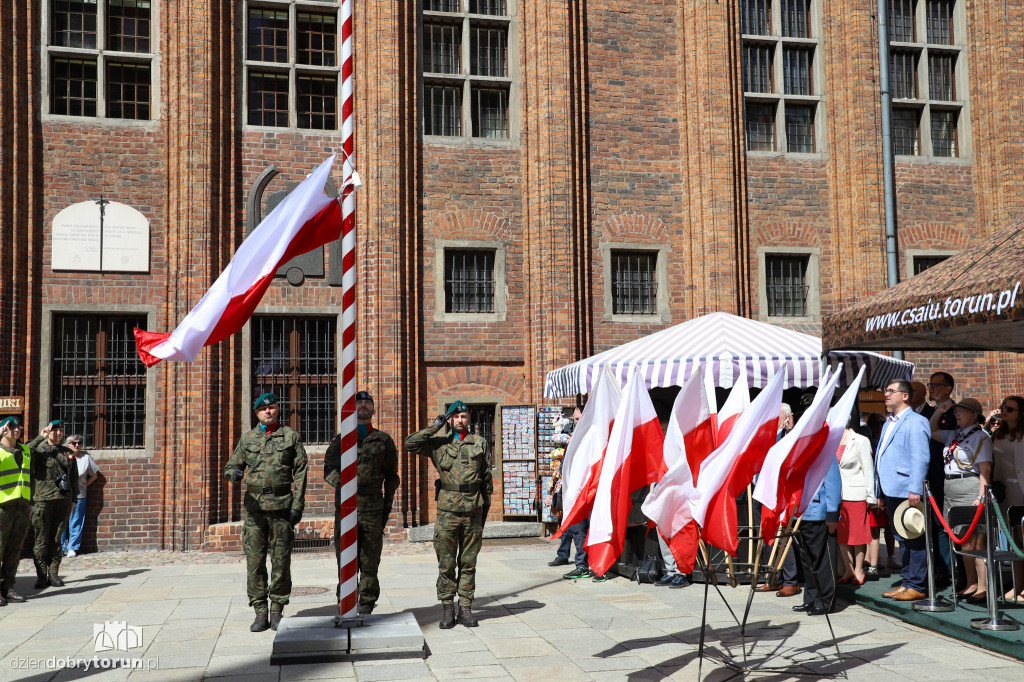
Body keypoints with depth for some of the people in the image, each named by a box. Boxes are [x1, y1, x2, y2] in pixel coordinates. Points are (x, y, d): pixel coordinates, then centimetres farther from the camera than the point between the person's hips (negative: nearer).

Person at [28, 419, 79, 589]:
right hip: (42, 499, -3)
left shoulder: (67, 453, 15)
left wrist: (73, 500, 14)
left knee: (57, 539, 6)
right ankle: (41, 575, 3)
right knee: (41, 539, -3)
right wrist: (41, 437, -20)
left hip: (63, 499, 3)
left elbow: (74, 478, 18)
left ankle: (54, 574, 11)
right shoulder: (39, 449, 4)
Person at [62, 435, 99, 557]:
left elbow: (95, 474, 17)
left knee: (76, 523, 4)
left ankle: (72, 548, 12)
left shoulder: (86, 457, 8)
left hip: (79, 496, 1)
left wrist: (85, 484, 8)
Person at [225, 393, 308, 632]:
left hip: (282, 505, -2)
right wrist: (233, 473, -12)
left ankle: (277, 612, 10)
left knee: (281, 560, 1)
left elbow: (300, 473, 3)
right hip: (254, 504, 2)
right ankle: (260, 613, 7)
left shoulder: (291, 437, 6)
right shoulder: (247, 438, 13)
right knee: (254, 559, 0)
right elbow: (231, 466, 15)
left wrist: (298, 505, -6)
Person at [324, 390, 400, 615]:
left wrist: (387, 506, 11)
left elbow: (391, 476, 16)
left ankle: (366, 610, 10)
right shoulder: (340, 440, 10)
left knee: (370, 563, 2)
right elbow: (329, 468, -1)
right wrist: (339, 483, -22)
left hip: (373, 508, 0)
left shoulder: (383, 441, 12)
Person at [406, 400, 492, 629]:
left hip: (474, 511, 1)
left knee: (468, 563, 7)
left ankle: (465, 608, 14)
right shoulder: (438, 443, 4)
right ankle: (447, 609, 11)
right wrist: (434, 428, -11)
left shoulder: (480, 443, 10)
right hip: (448, 510, -1)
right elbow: (410, 444, -8)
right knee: (446, 564, 2)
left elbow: (487, 477, 14)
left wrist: (485, 506, 12)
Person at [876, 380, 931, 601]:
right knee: (901, 538, 13)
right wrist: (880, 492, 19)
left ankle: (916, 587, 3)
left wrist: (915, 490, -22)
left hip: (907, 491, -9)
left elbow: (920, 459, -16)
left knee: (913, 539, -2)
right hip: (891, 491, 9)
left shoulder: (916, 422, -8)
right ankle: (907, 582, 21)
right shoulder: (888, 424, 21)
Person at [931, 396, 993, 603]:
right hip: (951, 491, 8)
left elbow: (985, 469, -13)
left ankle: (982, 587, -4)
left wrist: (981, 497, -20)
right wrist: (938, 412, 17)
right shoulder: (954, 435, 15)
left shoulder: (980, 437, -7)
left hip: (970, 490, -8)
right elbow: (931, 431, 31)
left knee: (976, 540, -7)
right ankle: (971, 585, 19)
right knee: (964, 541, 12)